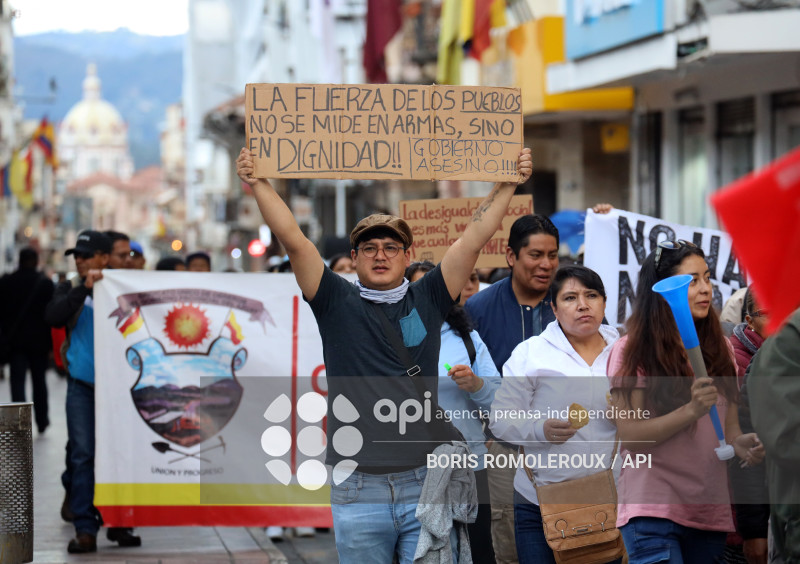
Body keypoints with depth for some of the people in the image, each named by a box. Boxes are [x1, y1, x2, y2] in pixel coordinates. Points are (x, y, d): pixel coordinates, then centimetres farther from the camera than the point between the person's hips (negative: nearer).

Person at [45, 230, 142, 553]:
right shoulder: (70, 290, 7)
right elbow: (53, 317, -11)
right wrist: (84, 289, -20)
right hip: (82, 384, 1)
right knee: (82, 455, -2)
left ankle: (118, 523, 14)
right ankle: (85, 529, 0)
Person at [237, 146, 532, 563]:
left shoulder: (426, 301, 9)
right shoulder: (337, 303, 6)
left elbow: (473, 239, 4)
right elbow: (293, 240, -1)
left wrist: (507, 184, -2)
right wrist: (258, 183, -8)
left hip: (425, 485, 1)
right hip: (357, 489, 0)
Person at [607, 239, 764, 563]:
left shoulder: (720, 349, 12)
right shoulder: (632, 351, -5)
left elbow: (730, 426, 16)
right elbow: (630, 436, -12)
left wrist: (741, 444, -7)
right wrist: (691, 411, -24)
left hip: (711, 510, 5)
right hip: (653, 511, -5)